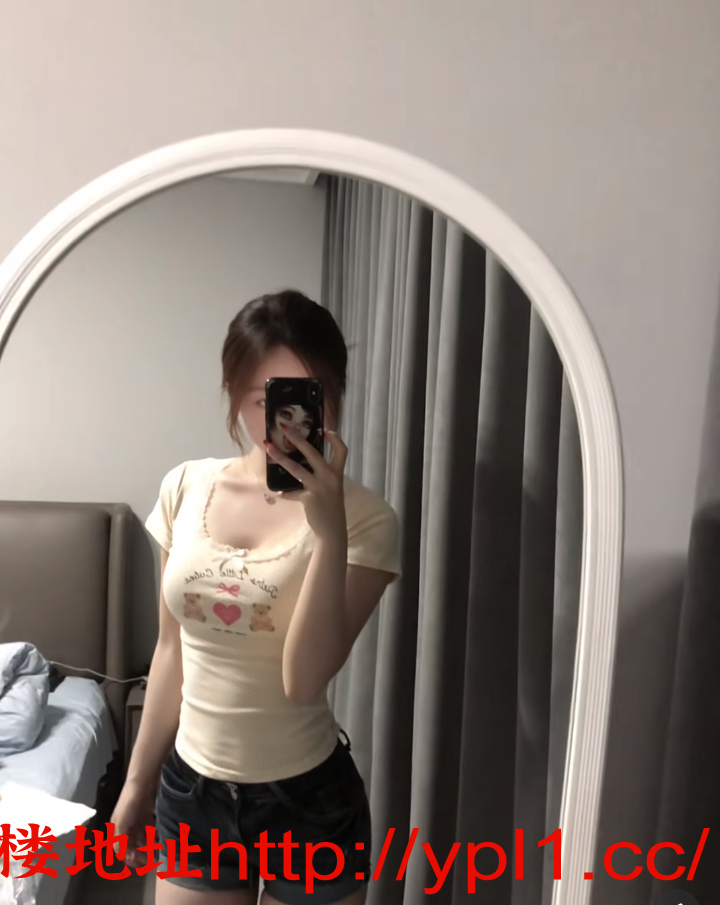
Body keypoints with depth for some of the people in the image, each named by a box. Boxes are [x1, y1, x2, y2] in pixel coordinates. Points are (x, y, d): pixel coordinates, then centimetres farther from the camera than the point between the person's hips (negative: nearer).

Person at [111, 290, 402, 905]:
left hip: (308, 801, -2)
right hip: (190, 790, 3)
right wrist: (138, 781, 10)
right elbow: (174, 650, 4)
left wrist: (327, 529, -32)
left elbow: (305, 680, -23)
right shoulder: (185, 488, -5)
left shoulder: (364, 517, -16)